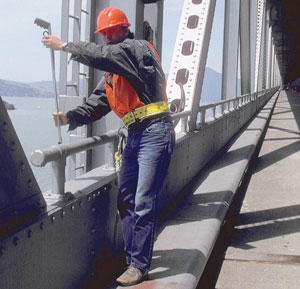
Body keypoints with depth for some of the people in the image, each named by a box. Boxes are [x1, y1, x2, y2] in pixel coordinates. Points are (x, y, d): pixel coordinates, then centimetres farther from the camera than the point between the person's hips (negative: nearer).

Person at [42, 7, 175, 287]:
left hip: (155, 132, -9)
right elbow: (96, 105, 15)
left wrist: (64, 45, -10)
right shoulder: (112, 73, 20)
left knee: (143, 202, -10)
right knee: (125, 200, 10)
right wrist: (70, 117, -2)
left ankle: (139, 264, -3)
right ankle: (133, 259, 18)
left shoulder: (139, 48, -5)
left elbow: (103, 55, -20)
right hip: (134, 135, 9)